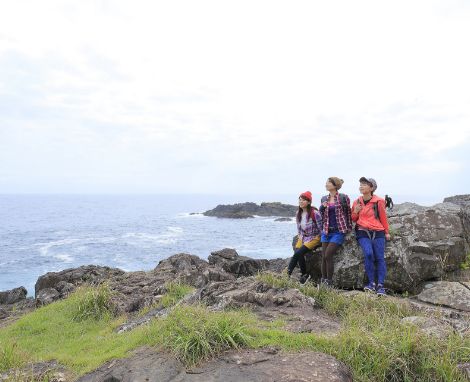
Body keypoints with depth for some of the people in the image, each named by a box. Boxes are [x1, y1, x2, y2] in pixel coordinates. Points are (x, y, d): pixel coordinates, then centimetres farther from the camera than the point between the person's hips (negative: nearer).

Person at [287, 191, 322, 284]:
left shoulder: (314, 213, -16)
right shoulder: (298, 213, 5)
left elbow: (321, 228, -11)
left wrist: (316, 238, -10)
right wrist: (299, 235, 9)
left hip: (314, 238, -6)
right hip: (303, 237, 6)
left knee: (298, 253, -22)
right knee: (298, 254, -18)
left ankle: (287, 273, -15)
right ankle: (304, 275, -2)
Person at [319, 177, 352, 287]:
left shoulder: (343, 198, -4)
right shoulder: (324, 199, 10)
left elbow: (348, 213, 3)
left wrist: (349, 228, 2)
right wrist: (322, 207, -5)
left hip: (338, 231, -5)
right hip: (326, 231, 5)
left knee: (328, 255, -12)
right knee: (323, 257, 2)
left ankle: (329, 282, -1)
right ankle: (323, 281, 9)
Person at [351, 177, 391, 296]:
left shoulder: (378, 201, -1)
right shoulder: (357, 202, 8)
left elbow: (383, 217, 10)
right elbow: (354, 219, 20)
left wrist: (386, 232, 16)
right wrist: (355, 212, -2)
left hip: (378, 233, -1)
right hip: (363, 233, 1)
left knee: (380, 257, -10)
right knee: (368, 254, -22)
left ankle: (380, 285, -8)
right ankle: (372, 283, -14)